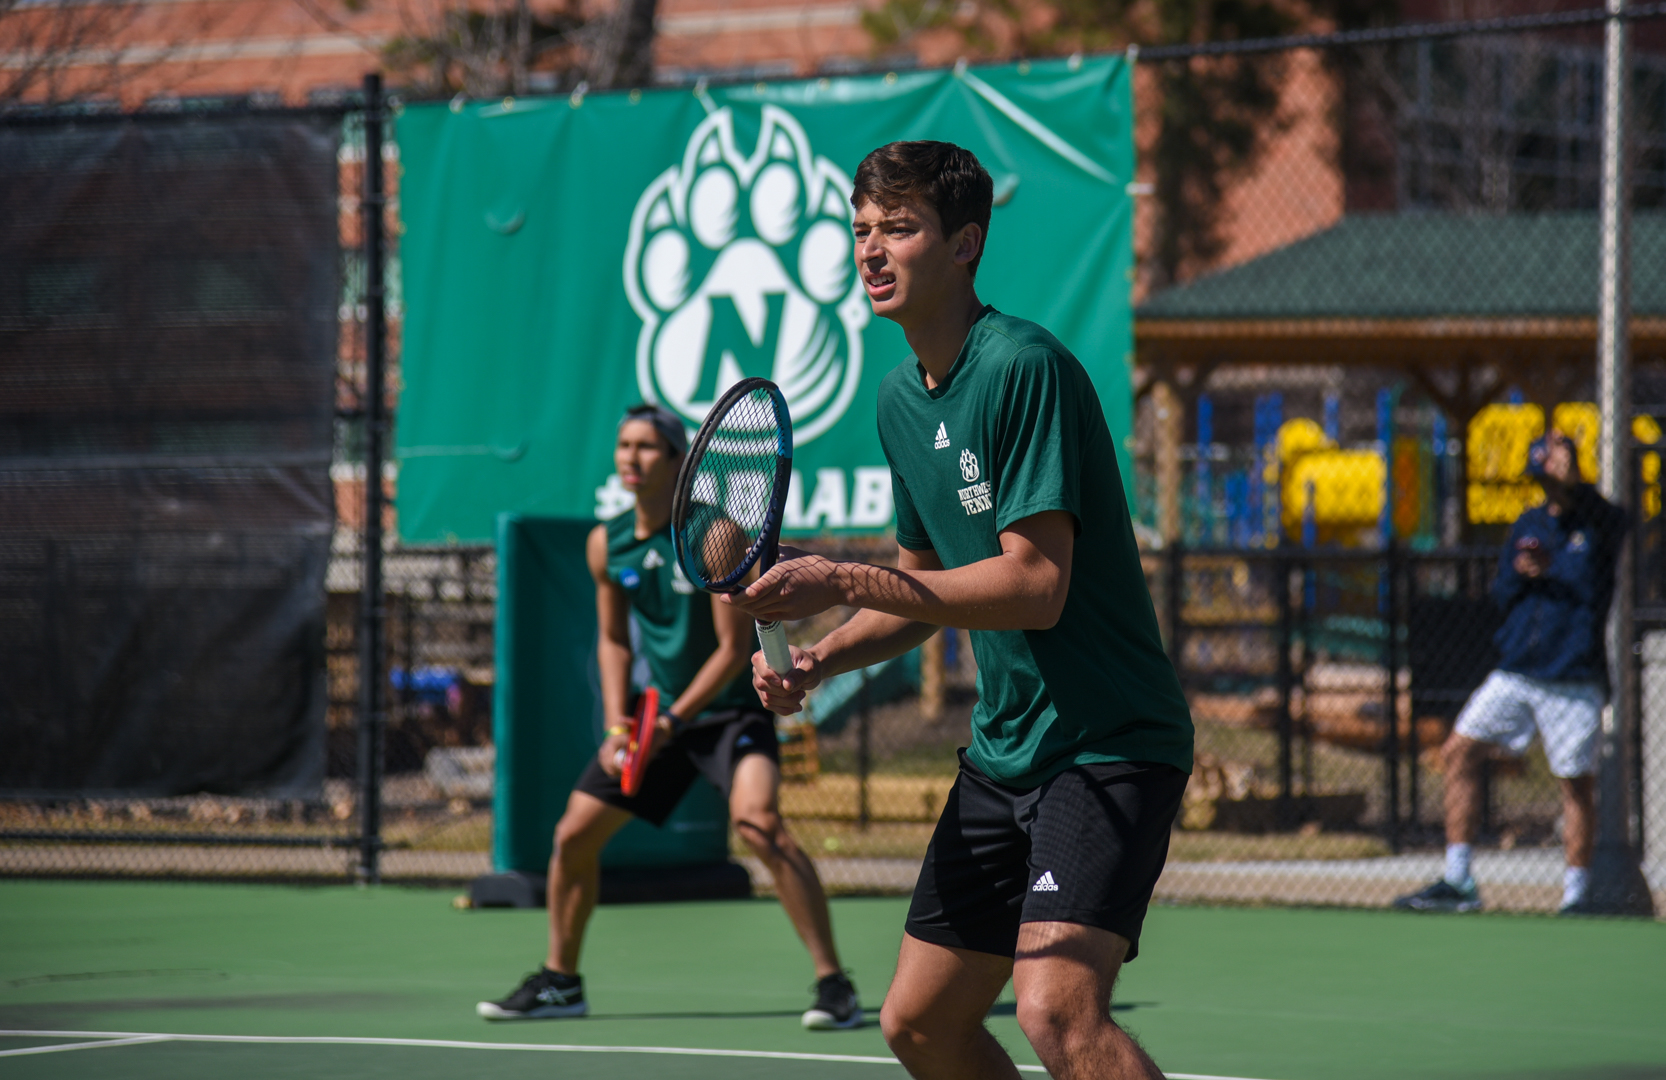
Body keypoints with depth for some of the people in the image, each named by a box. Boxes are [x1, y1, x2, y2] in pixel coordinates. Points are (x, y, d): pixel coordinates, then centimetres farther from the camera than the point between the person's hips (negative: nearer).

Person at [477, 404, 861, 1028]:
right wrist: (617, 728, 1)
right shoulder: (607, 544, 1)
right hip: (658, 714, 7)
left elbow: (734, 647, -17)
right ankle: (559, 983, 25)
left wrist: (674, 719, -23)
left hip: (730, 707, -6)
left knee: (758, 823, -29)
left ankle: (834, 986, -26)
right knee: (574, 833, 4)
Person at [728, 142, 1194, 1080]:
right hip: (1004, 749, 9)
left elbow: (1035, 587, -23)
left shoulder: (1023, 367, -17)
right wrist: (819, 658, 4)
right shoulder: (902, 401, 11)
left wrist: (843, 584, -21)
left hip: (1108, 745, -9)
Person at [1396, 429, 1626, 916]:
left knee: (1576, 784, -3)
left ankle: (1577, 895, 11)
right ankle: (1458, 882, 5)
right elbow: (1502, 594, 15)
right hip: (1515, 671, 5)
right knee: (1459, 752, -1)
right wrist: (1522, 575, -4)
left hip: (1574, 681, -5)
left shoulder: (1603, 523, -3)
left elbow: (1600, 516, -28)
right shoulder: (1528, 526, 13)